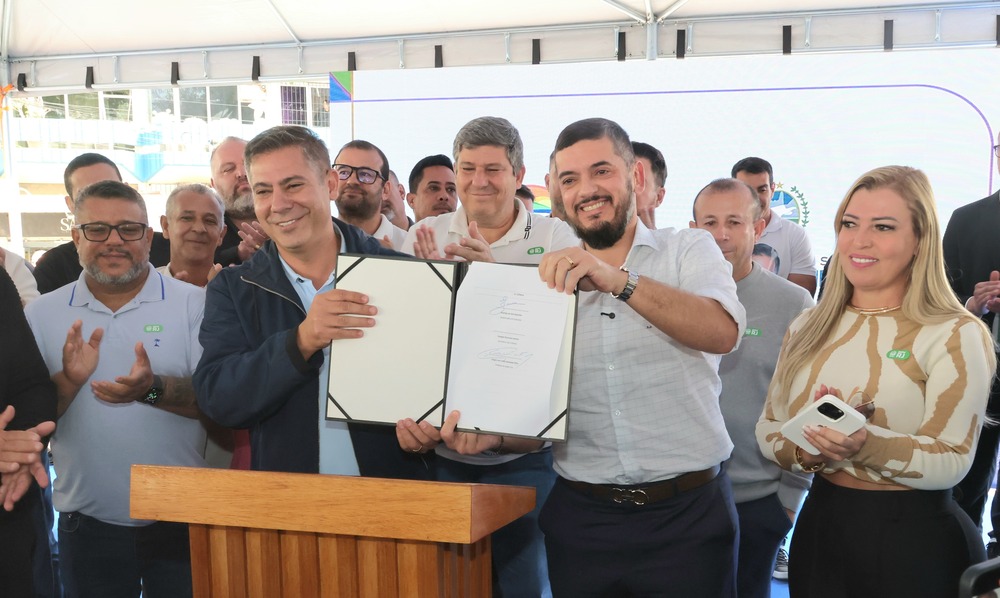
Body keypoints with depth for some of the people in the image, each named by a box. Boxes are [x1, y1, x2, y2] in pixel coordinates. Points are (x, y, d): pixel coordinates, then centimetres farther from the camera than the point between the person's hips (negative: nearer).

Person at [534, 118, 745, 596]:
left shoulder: (688, 250, 1)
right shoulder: (551, 279, 7)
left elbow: (723, 332, -20)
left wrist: (618, 280, -31)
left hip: (687, 515, -2)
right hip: (580, 517, 3)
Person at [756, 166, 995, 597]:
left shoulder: (955, 335, -11)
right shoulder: (808, 329, 5)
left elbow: (951, 462, -17)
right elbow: (768, 427, 5)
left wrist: (863, 444, -33)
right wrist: (805, 452, -16)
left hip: (916, 543, -4)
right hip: (820, 526, 5)